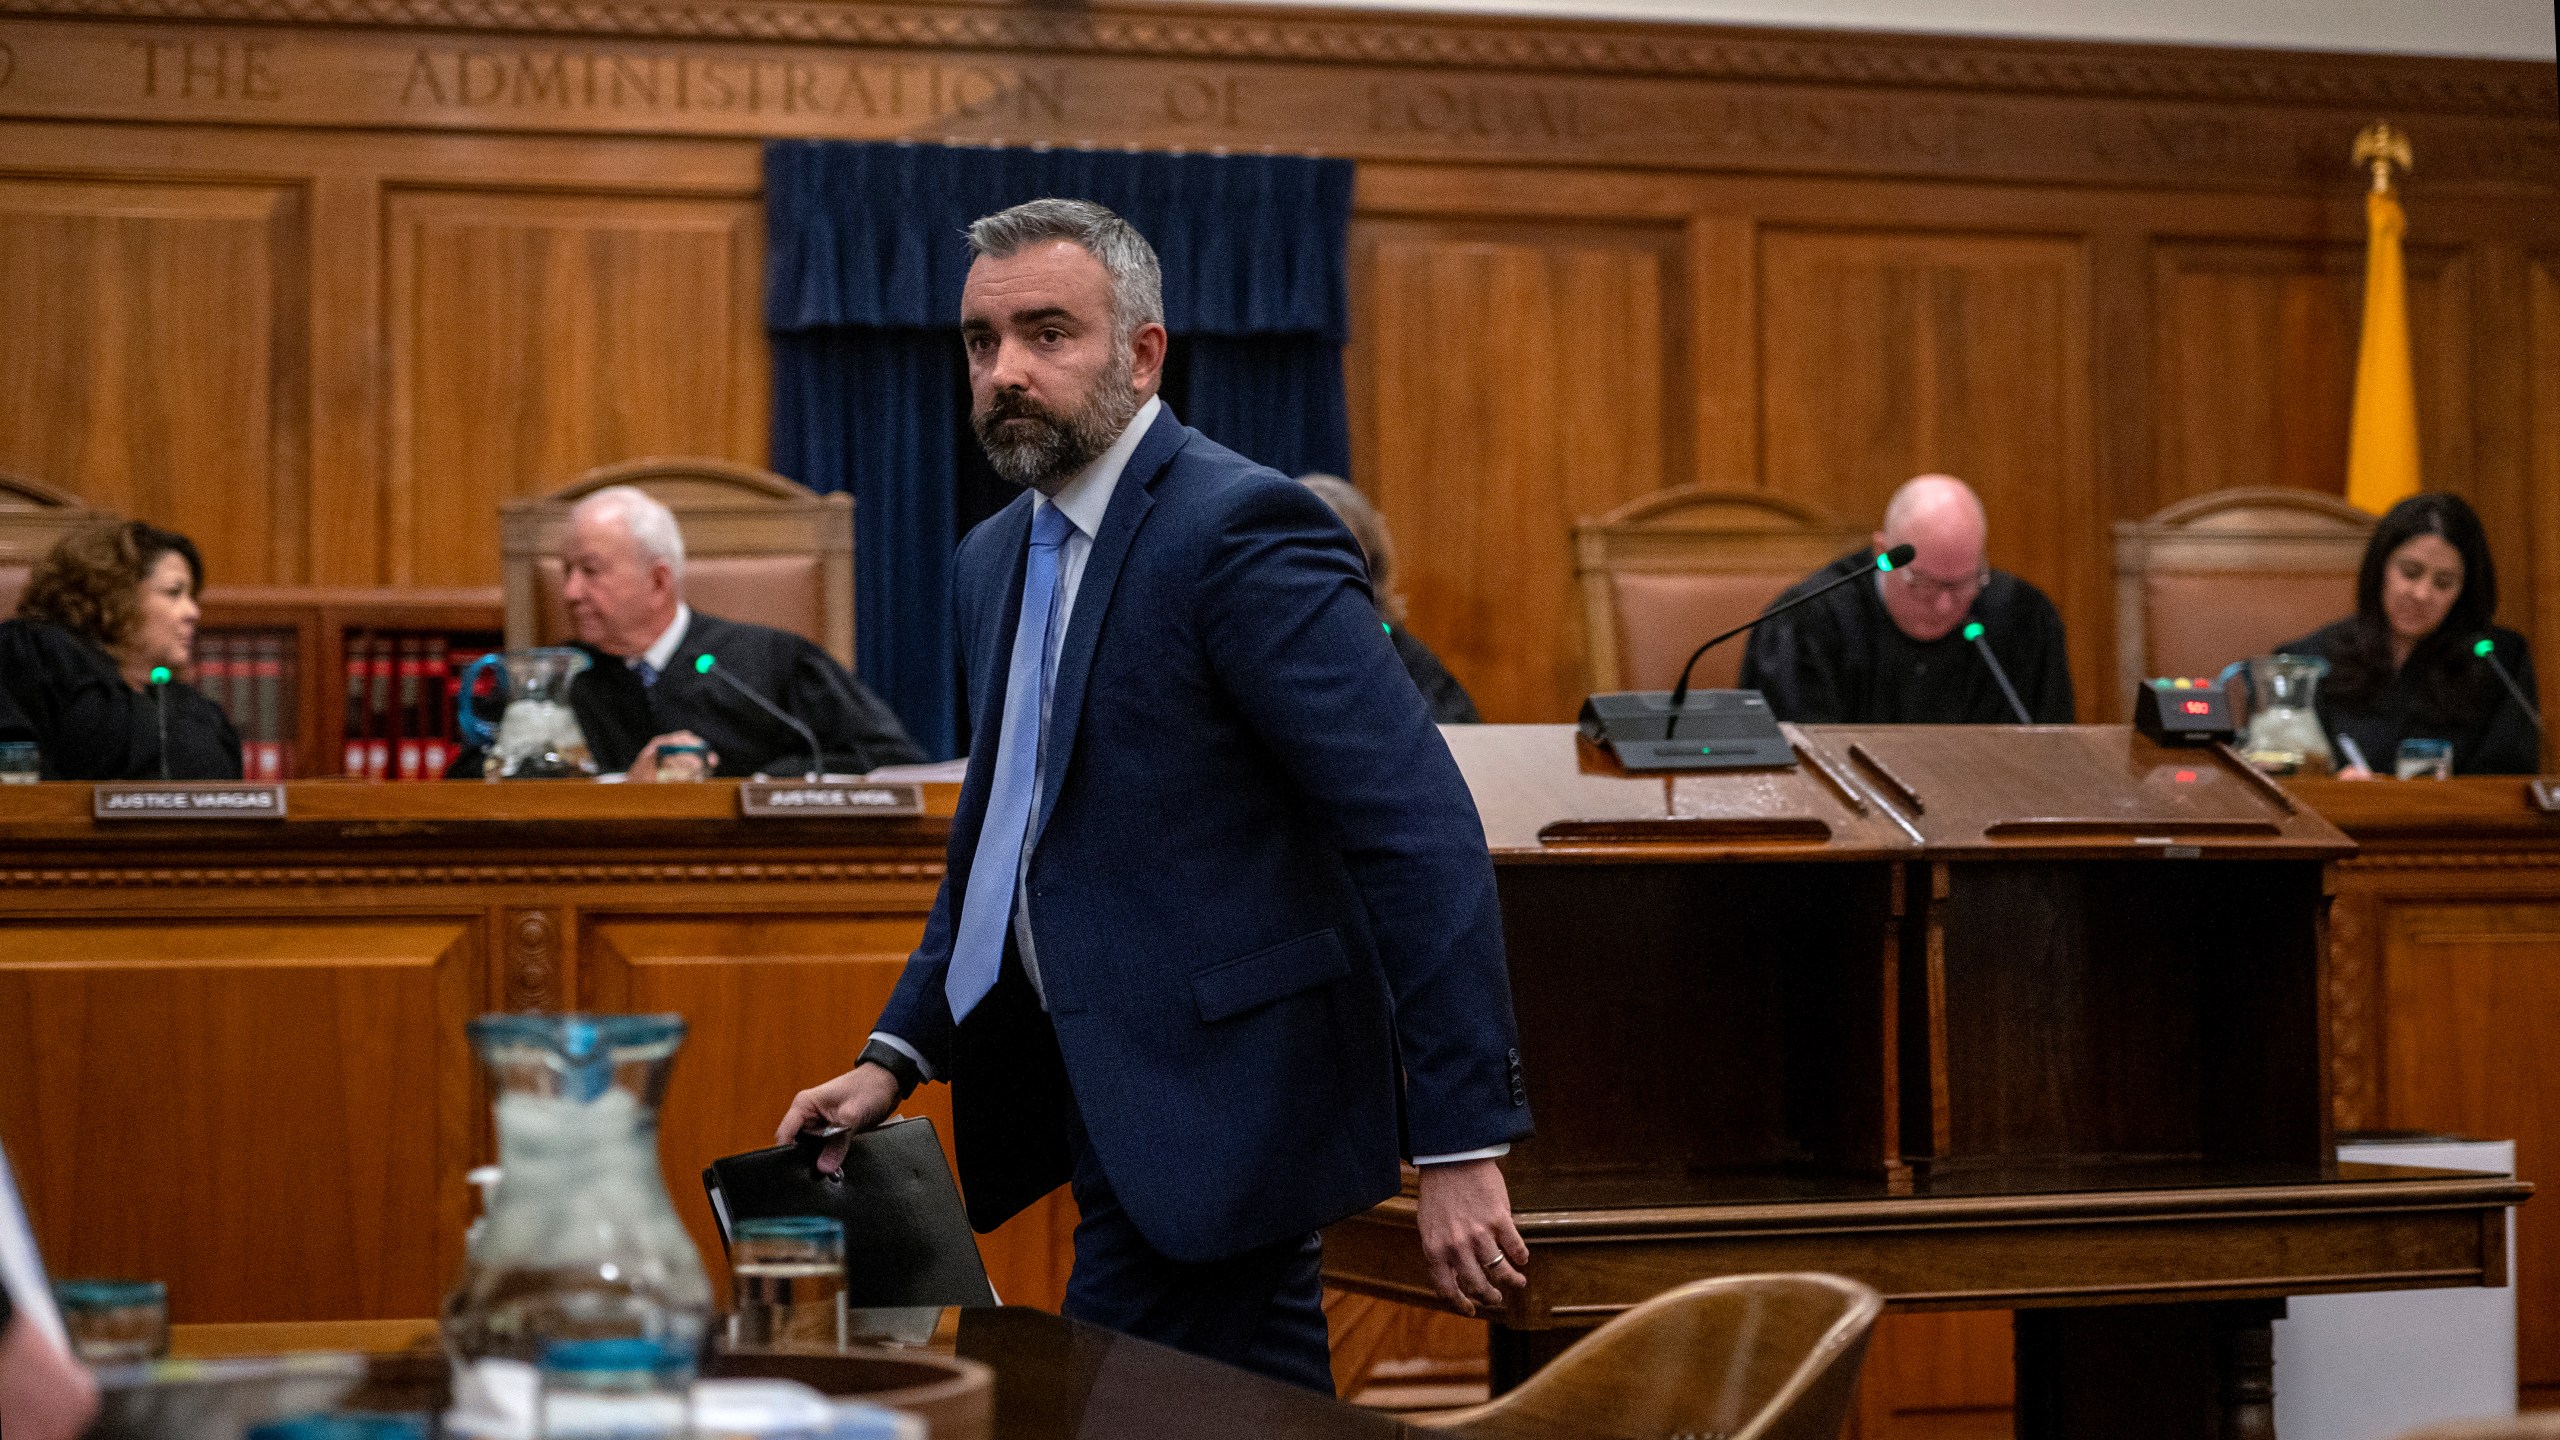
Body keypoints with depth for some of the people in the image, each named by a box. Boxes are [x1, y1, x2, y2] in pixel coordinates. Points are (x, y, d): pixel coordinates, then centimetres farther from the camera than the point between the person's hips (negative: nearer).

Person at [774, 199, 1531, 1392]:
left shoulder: (1241, 529, -15)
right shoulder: (1000, 555, 13)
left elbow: (1420, 832, -21)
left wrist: (1458, 1145, -24)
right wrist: (898, 1056, 13)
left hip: (1218, 1104, -8)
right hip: (1113, 1095, 9)